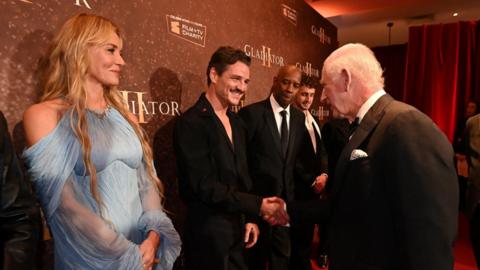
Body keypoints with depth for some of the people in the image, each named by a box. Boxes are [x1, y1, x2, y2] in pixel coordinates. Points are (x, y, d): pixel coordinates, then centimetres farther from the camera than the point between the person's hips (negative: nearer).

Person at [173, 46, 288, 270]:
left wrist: (249, 218, 6)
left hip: (238, 230, 7)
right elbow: (204, 186, -21)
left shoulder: (235, 122, 8)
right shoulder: (191, 122, -17)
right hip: (210, 234, -7)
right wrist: (257, 206, -20)